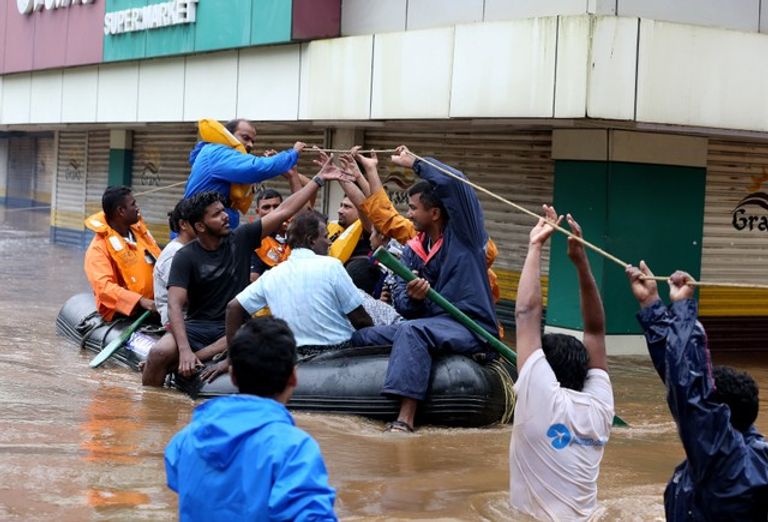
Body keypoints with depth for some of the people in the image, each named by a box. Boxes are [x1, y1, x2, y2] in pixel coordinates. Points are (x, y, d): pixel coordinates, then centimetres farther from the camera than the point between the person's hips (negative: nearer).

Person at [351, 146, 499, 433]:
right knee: (362, 337, -3)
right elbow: (400, 302, 6)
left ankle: (406, 417, -44)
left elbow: (454, 183, -20)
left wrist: (413, 162, -8)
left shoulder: (463, 234, -4)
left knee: (411, 331, -35)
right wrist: (412, 297, -19)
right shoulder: (412, 250, 14)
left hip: (471, 327, -8)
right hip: (431, 323, 8)